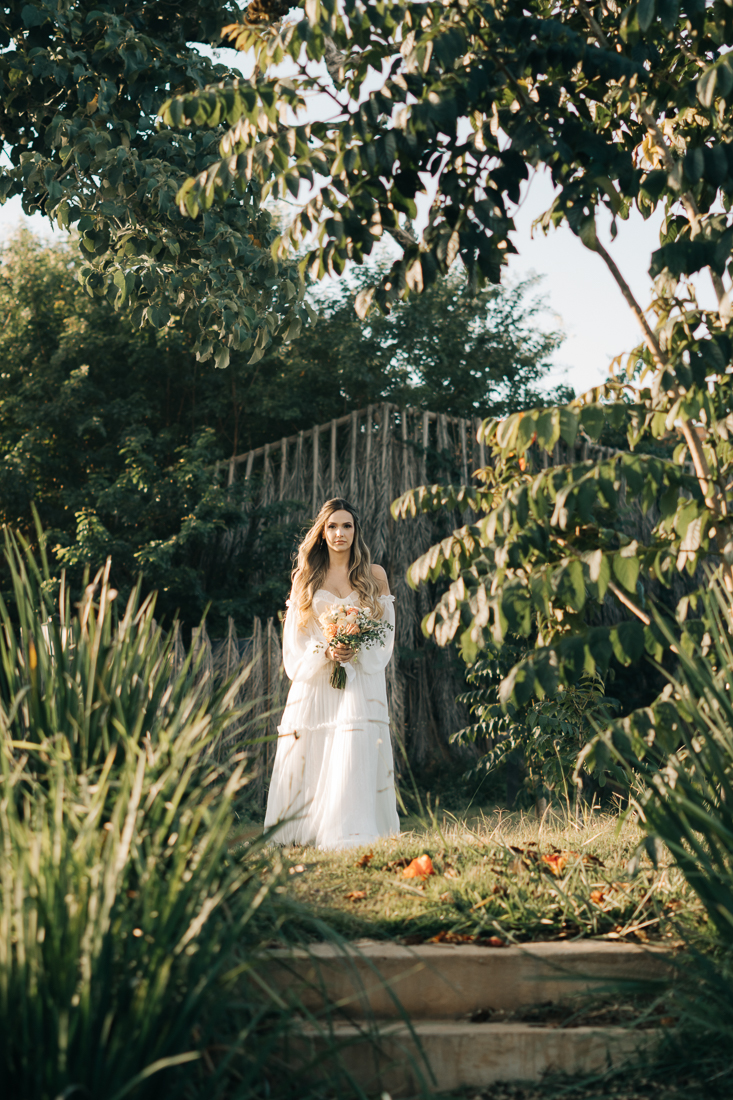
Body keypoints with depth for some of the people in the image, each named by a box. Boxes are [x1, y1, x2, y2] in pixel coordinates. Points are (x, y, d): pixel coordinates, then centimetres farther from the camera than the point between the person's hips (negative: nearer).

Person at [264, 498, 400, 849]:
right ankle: (299, 834, 5)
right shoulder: (305, 577, 11)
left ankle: (350, 835, -14)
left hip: (359, 680, -1)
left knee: (355, 752, -14)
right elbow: (293, 641, 7)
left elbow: (386, 634, 8)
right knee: (307, 759, -4)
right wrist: (325, 652, -11)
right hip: (314, 684, 1)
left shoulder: (374, 576, 10)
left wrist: (357, 652, -11)